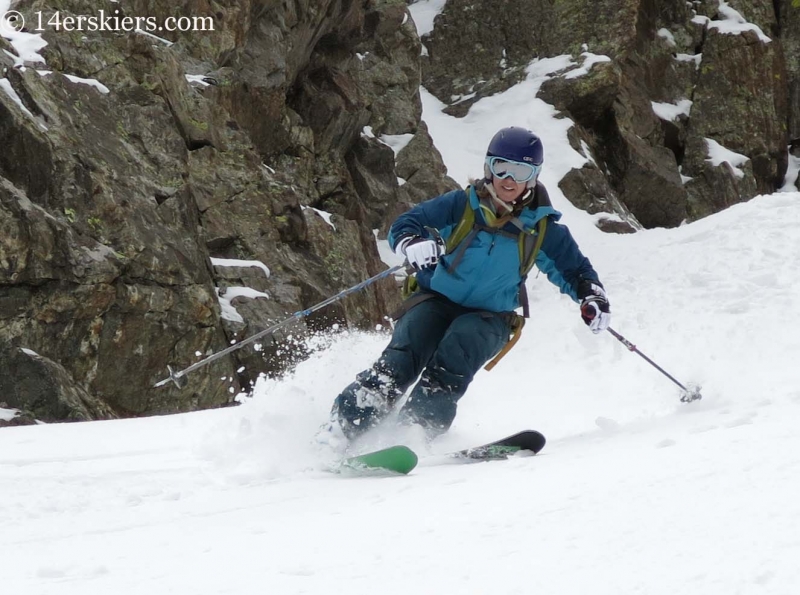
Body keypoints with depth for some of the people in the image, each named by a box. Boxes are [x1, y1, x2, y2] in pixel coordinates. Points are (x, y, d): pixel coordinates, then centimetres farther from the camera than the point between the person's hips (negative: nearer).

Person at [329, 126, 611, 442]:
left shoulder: (542, 229, 1)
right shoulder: (461, 205, -4)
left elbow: (575, 269, 12)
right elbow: (403, 225, -6)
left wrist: (593, 296, -9)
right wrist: (415, 244, -30)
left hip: (490, 318, 1)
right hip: (438, 300, 0)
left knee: (464, 338, -34)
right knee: (404, 354, -27)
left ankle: (422, 423, -39)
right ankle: (348, 421, -29)